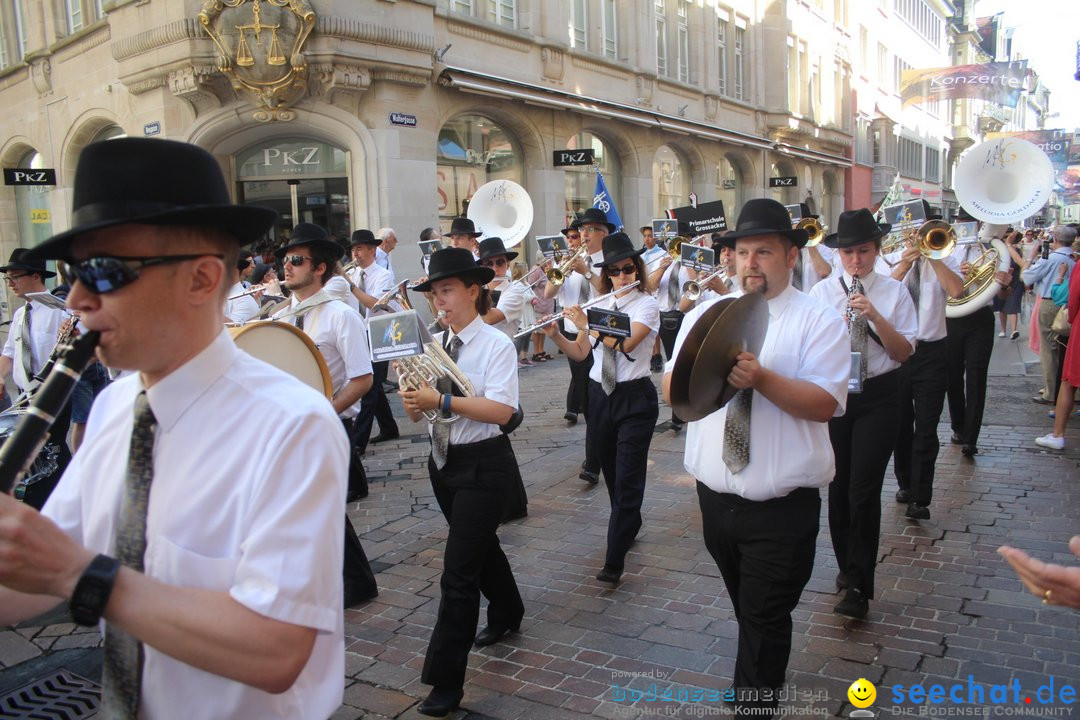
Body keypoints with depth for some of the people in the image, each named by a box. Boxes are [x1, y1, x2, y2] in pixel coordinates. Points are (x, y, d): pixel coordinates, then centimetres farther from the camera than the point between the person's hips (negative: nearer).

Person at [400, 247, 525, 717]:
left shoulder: (496, 345, -13)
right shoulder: (435, 344, 4)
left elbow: (501, 410, -24)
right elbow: (418, 414, 4)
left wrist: (442, 400, -29)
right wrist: (412, 401, -18)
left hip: (482, 465, -7)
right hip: (443, 459, 7)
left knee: (459, 570, -7)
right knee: (480, 545, 25)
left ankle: (446, 679, 5)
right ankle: (506, 615, 50)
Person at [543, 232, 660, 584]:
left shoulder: (647, 304, -6)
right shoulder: (598, 305, 9)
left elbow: (625, 342, -23)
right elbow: (579, 353, 10)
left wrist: (587, 324, -20)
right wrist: (555, 335, -6)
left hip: (635, 398, -5)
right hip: (600, 395, 6)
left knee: (627, 478, -8)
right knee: (611, 473, 16)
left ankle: (614, 561, -7)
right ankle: (630, 525, 40)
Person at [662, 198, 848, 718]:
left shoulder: (819, 320, -8)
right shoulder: (704, 315, 5)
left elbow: (824, 403, -17)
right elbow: (671, 390, 0)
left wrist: (761, 378, -30)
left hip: (782, 506, -5)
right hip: (715, 496, 5)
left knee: (764, 619, 5)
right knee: (748, 612, 24)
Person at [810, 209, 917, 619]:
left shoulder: (894, 293, 0)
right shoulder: (821, 292, 3)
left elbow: (904, 352, -5)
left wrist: (875, 316, -18)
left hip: (878, 398, -2)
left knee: (864, 490, -7)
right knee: (839, 487, 10)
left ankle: (858, 587, 1)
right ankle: (847, 566, 30)